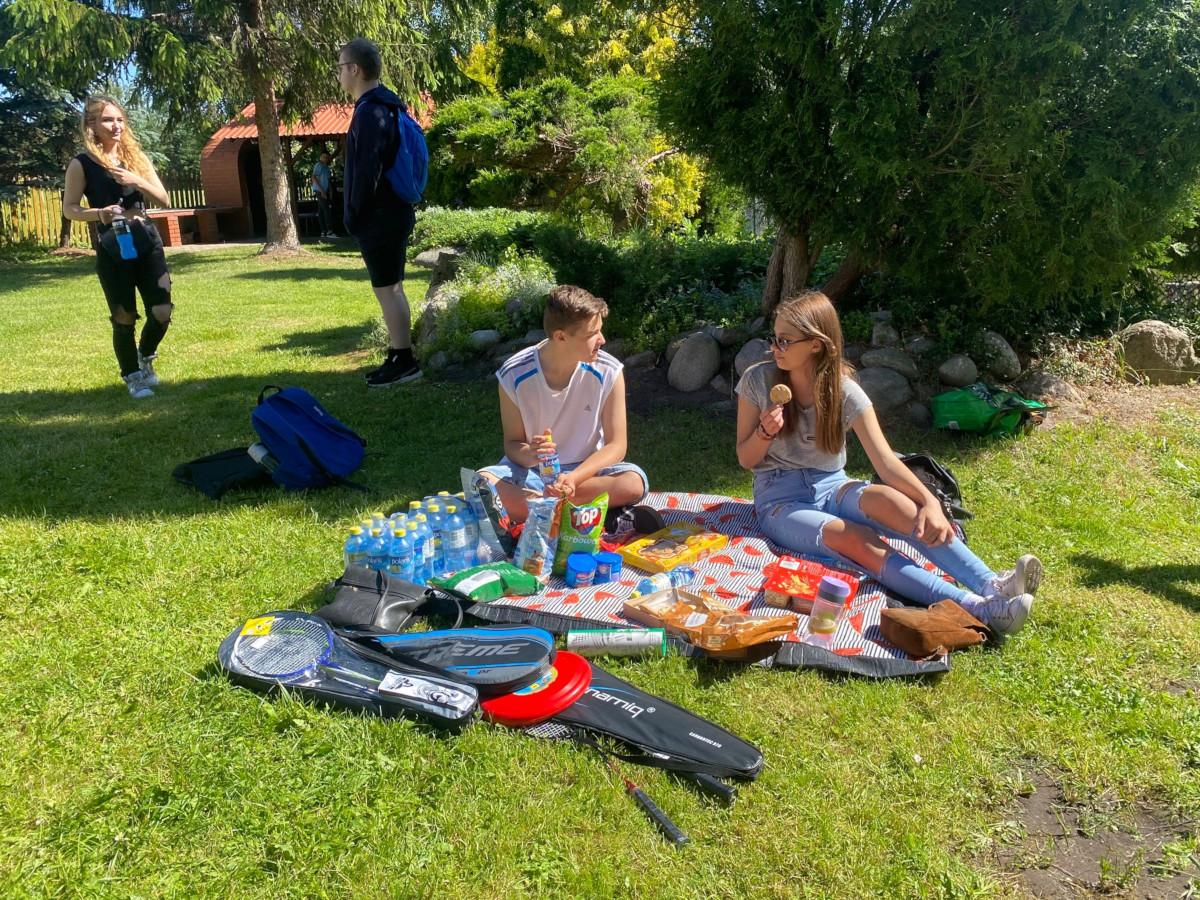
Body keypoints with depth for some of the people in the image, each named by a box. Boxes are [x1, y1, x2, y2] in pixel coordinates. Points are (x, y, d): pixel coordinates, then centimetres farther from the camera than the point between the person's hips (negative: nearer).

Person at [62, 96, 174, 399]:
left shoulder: (136, 157, 7)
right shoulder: (82, 164, -4)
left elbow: (164, 199, 3)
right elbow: (69, 209, -3)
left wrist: (138, 181, -13)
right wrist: (99, 213, -22)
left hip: (148, 245, 3)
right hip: (112, 252, -3)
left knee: (162, 312, -2)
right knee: (124, 319, 2)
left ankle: (145, 357, 27)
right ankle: (133, 376, 20)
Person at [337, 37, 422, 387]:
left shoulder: (370, 113, -18)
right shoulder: (387, 106, 14)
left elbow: (367, 173, -22)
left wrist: (353, 217, -12)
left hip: (379, 219, -10)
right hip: (392, 213, 10)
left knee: (387, 290, -3)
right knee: (392, 288, 14)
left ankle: (404, 361, 4)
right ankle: (398, 357, 22)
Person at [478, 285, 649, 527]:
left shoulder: (608, 372, -13)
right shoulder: (514, 375, -14)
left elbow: (616, 445, -11)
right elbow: (512, 443, -4)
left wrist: (573, 477, -28)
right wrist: (527, 454, -30)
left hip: (587, 470, 0)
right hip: (530, 469, 0)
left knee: (634, 482, -31)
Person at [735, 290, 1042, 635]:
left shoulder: (844, 391, -5)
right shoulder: (758, 381, -7)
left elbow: (885, 459, -13)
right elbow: (746, 459, 0)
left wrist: (929, 501, -30)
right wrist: (765, 432, -22)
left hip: (830, 487, 3)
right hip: (780, 500, -2)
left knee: (889, 500, -32)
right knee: (858, 539, -32)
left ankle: (990, 585, -43)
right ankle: (977, 609, -46)